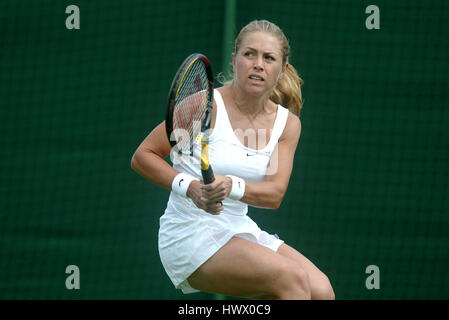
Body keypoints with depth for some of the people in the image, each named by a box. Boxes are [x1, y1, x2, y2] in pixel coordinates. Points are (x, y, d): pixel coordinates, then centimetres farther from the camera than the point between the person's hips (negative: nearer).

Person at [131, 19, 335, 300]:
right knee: (293, 278, -26)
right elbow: (142, 156, -7)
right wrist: (191, 188, -23)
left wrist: (231, 186, -27)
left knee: (321, 290, -16)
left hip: (240, 228, 6)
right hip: (189, 232, -6)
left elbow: (275, 194, -6)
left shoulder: (287, 123, 5)